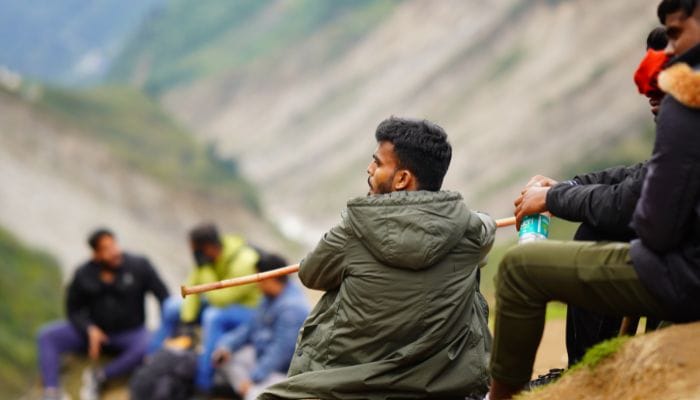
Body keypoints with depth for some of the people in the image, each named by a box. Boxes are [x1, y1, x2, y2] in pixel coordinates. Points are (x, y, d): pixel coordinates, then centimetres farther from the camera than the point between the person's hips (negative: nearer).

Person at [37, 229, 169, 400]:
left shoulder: (139, 266, -11)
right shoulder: (83, 275, -5)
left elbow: (163, 297, -10)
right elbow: (74, 309, 3)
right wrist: (89, 329, -16)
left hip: (130, 333, -2)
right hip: (95, 332, 2)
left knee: (147, 347, -37)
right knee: (47, 335, -17)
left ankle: (97, 377, -23)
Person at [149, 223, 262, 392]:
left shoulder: (243, 263, -31)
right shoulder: (209, 255, -10)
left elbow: (218, 299, -30)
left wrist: (204, 268, -31)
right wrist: (187, 321, -8)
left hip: (250, 309, -8)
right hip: (224, 302, 8)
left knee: (213, 316, -37)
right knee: (173, 305, 1)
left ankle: (203, 384, -36)